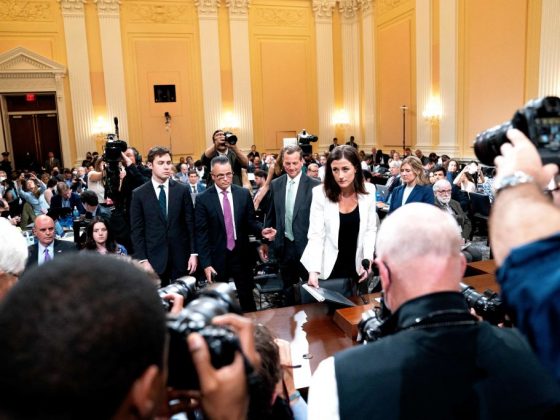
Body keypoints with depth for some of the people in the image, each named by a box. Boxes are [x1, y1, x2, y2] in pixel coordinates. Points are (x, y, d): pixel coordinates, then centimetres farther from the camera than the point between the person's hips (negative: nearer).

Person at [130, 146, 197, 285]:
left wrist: (193, 253, -2)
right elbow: (137, 230, -1)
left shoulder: (182, 190, 2)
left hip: (181, 256, 1)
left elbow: (191, 224, 2)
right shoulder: (139, 194, 0)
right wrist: (143, 260, -6)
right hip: (154, 258, -1)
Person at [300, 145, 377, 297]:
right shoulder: (320, 193, -15)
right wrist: (314, 270, -25)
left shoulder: (369, 190, -5)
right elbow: (315, 235, -16)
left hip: (355, 267, 3)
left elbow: (370, 229, 1)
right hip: (327, 268, -3)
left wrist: (368, 259, -11)